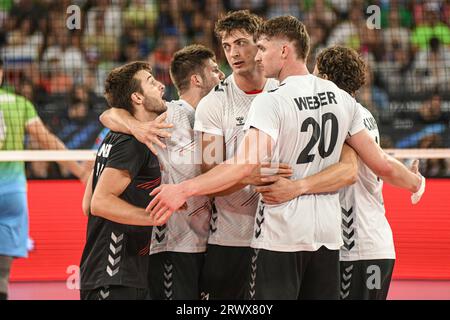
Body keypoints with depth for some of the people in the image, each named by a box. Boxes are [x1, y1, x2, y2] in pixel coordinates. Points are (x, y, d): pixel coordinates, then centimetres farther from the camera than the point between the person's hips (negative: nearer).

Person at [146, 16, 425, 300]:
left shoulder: (271, 102, -12)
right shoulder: (342, 98, 6)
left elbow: (247, 165, -26)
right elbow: (381, 165, 9)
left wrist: (185, 189, -29)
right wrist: (416, 183, 29)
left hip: (281, 235, -6)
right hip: (328, 234, 6)